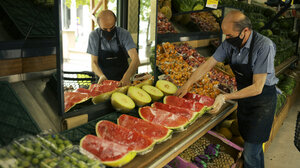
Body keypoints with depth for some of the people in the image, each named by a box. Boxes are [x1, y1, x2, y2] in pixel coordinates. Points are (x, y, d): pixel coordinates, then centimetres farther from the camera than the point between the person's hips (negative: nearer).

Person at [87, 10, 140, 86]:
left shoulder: (124, 34, -11)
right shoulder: (94, 36, -6)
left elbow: (135, 59, -20)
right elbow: (94, 63, -5)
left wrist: (127, 77, -39)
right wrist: (101, 75, -26)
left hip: (122, 81, -1)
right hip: (104, 80, 1)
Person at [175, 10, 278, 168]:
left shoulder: (264, 46, -27)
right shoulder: (230, 43, -9)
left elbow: (257, 88, -26)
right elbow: (207, 65, 0)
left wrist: (225, 97, -28)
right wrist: (187, 84, 1)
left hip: (262, 101, -6)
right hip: (244, 98, 6)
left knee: (250, 153, -3)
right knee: (251, 143, 20)